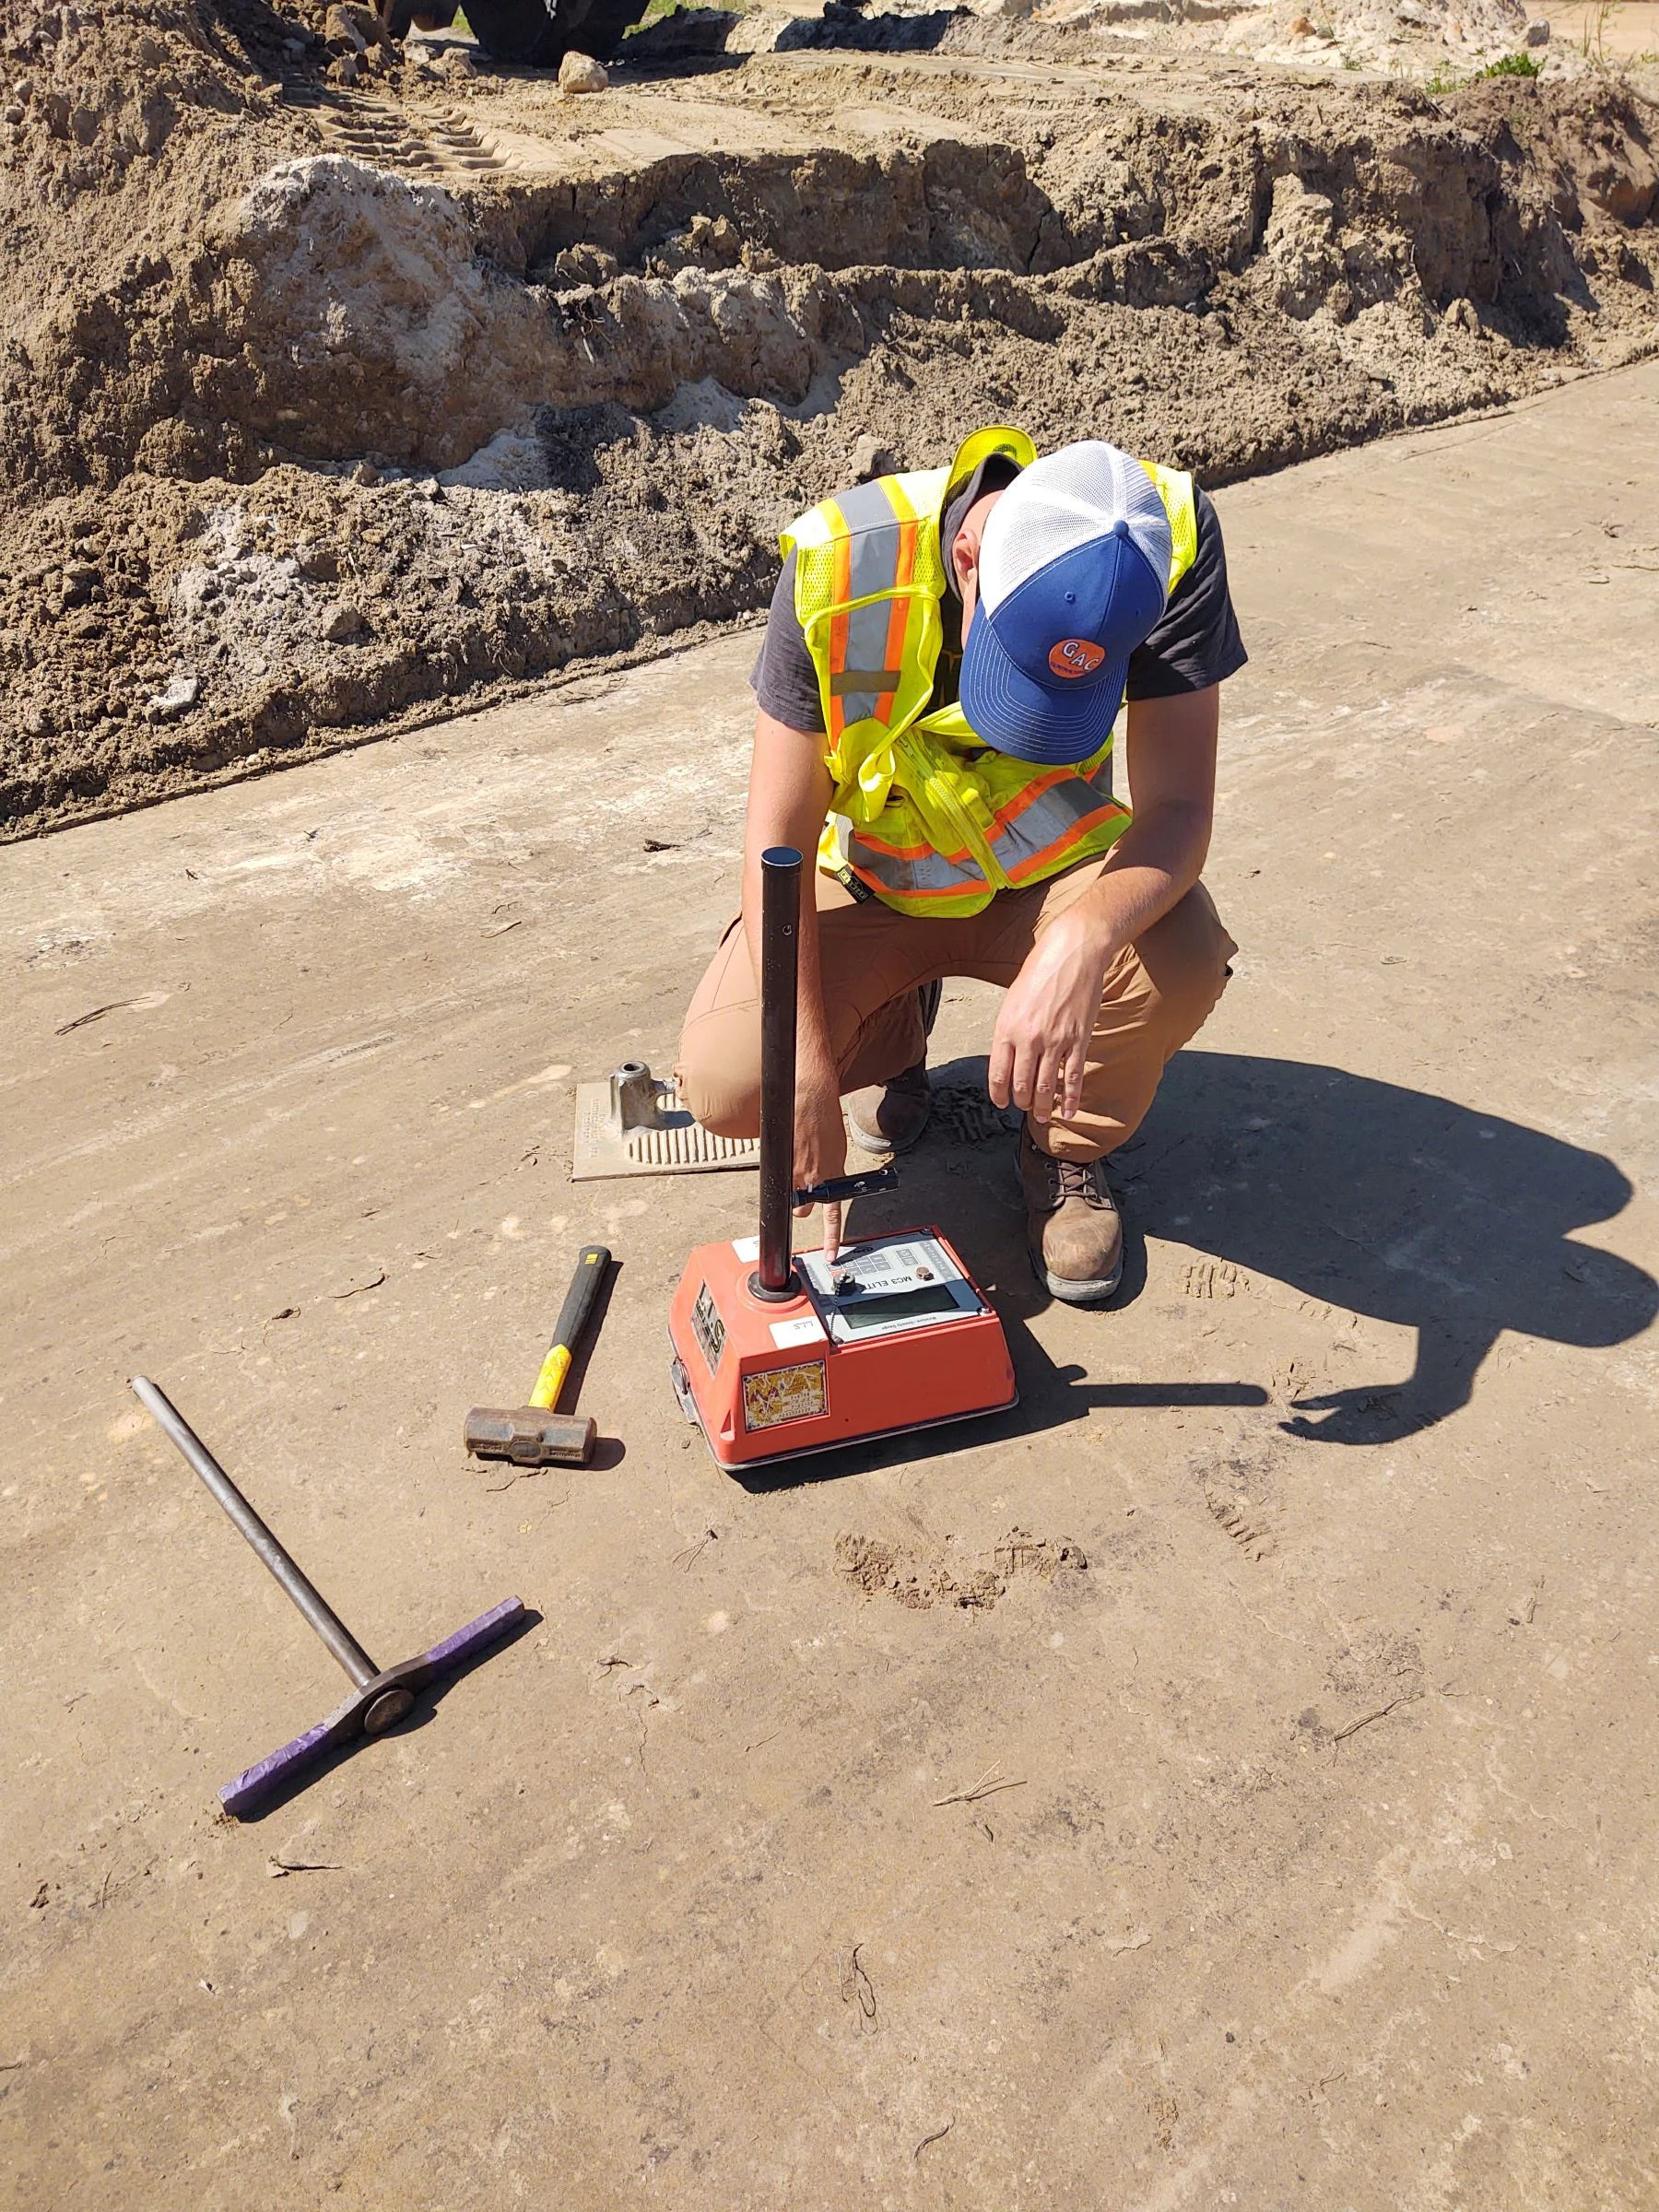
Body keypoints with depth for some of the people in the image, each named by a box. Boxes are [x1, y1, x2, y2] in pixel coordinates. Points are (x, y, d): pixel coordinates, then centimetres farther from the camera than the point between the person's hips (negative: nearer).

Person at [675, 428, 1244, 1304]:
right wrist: (811, 1069, -29)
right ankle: (892, 1027, 15)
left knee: (1181, 959, -32)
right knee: (729, 1085, -22)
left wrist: (1083, 940, -50)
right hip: (867, 881, 0)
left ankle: (1066, 1146, 2)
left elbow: (1177, 806, -28)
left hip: (1049, 877, 1)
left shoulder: (1171, 541, -26)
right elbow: (778, 837, -23)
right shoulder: (842, 566, -28)